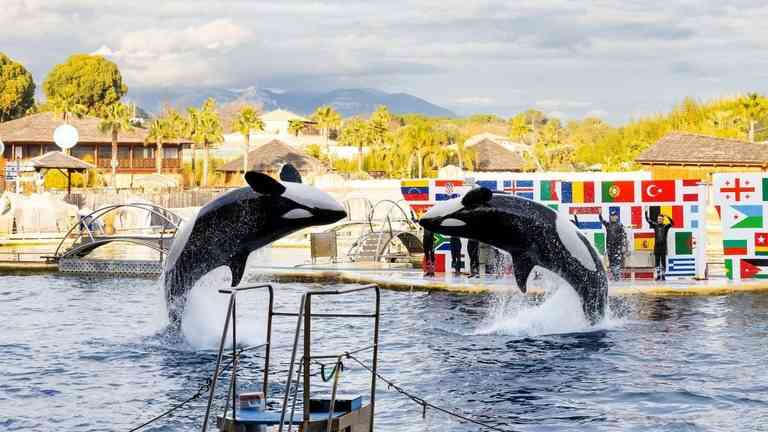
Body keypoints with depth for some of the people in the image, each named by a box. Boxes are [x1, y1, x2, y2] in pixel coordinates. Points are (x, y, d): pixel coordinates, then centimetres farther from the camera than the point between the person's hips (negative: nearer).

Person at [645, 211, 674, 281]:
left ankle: (663, 275, 5)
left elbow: (672, 223, -15)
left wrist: (668, 217, -28)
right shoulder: (655, 225, 7)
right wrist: (646, 212, -5)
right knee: (657, 262, 4)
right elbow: (648, 220, 4)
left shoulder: (665, 226, 0)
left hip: (663, 247, -3)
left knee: (663, 262, 1)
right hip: (656, 246, 3)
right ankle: (658, 275, 9)